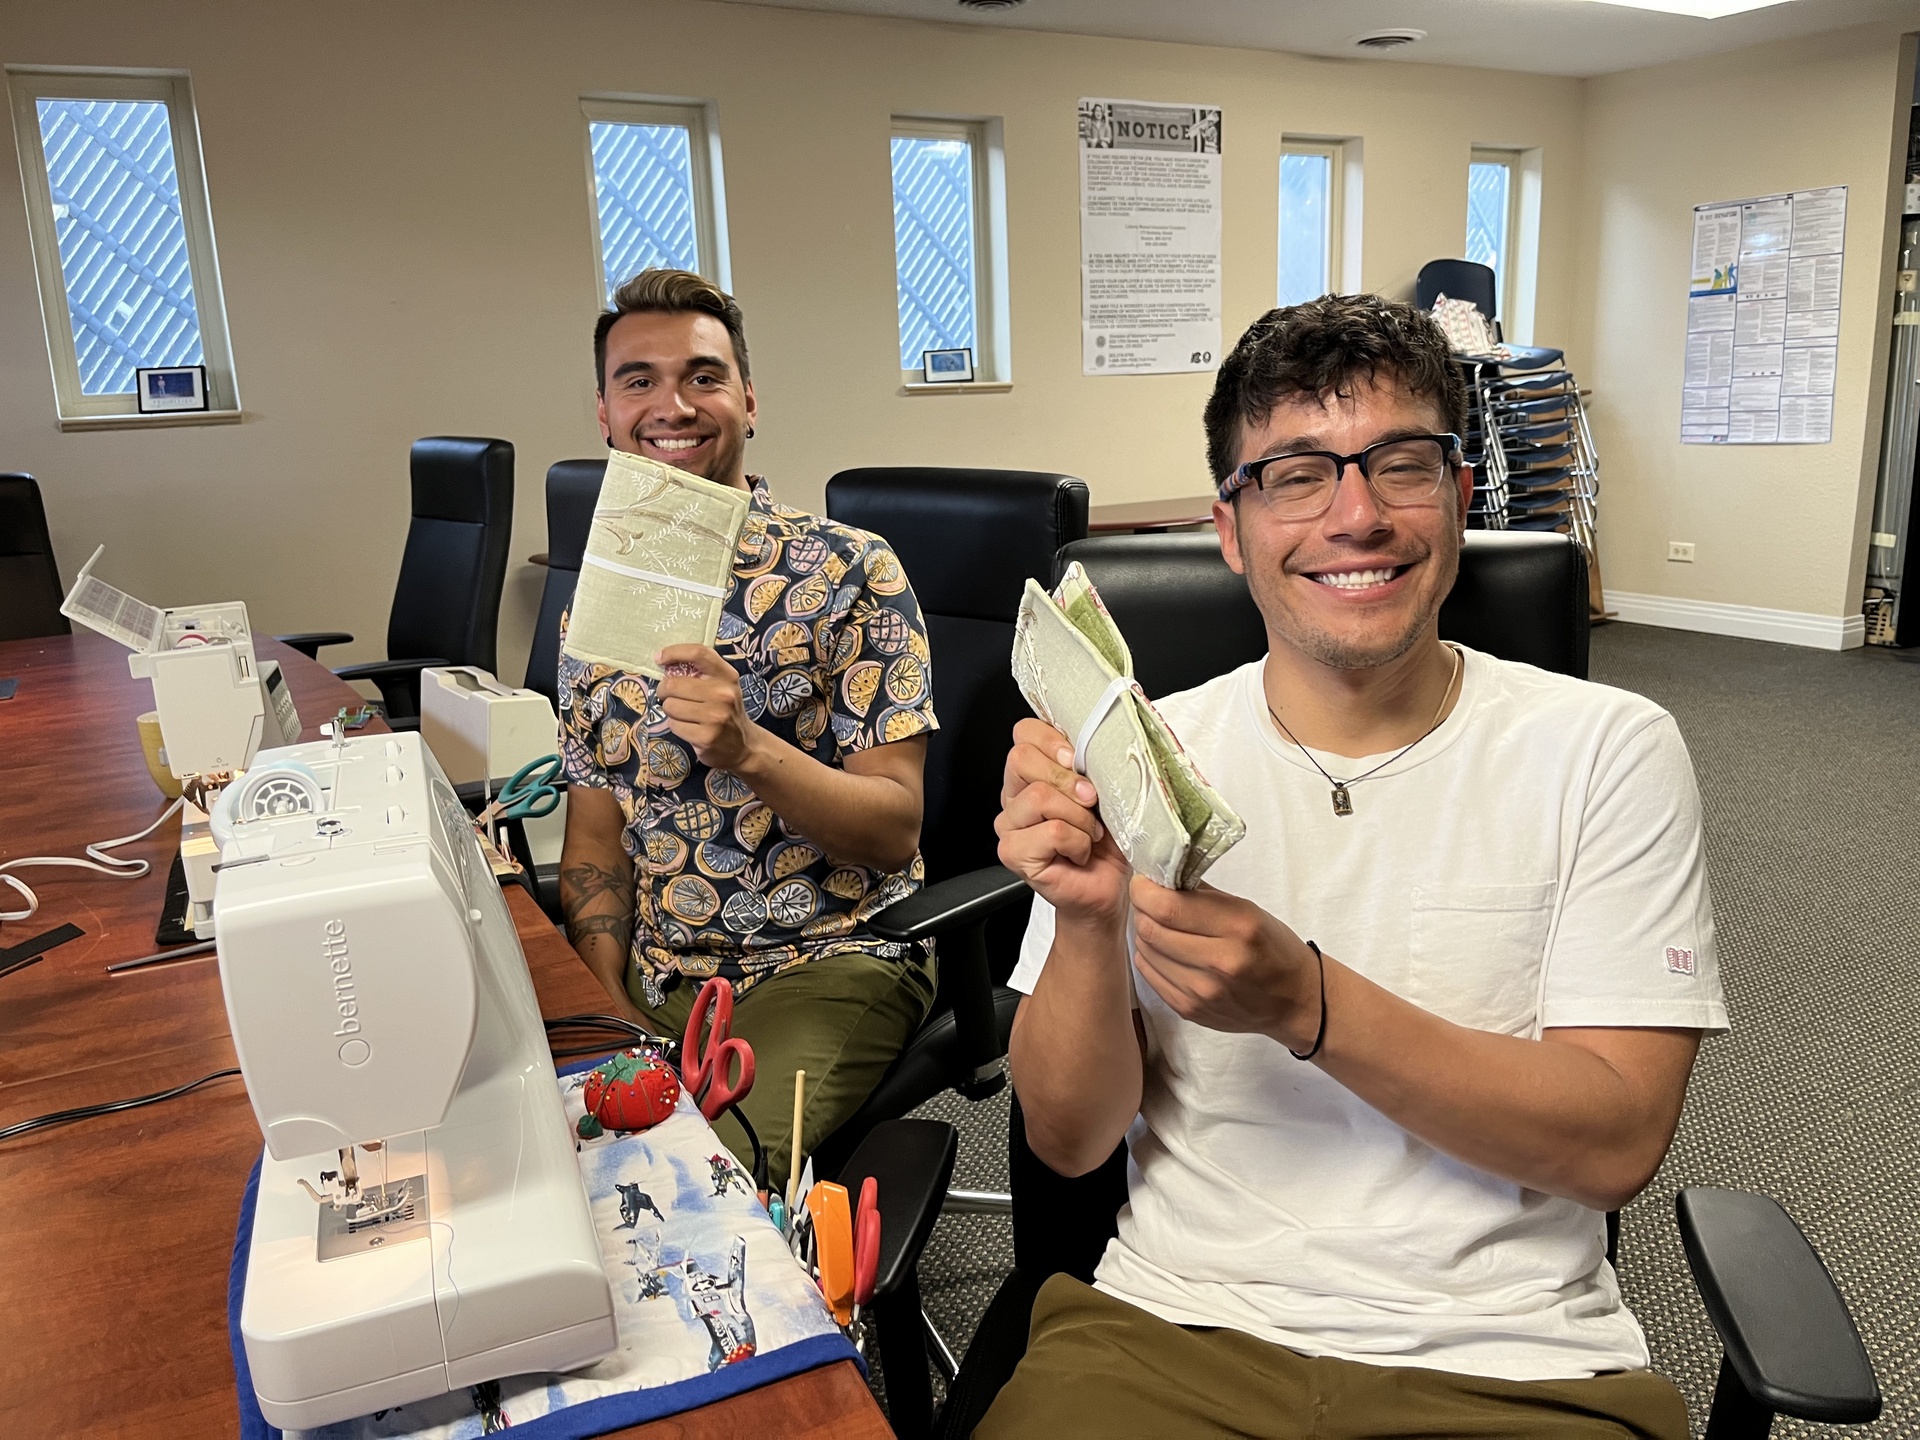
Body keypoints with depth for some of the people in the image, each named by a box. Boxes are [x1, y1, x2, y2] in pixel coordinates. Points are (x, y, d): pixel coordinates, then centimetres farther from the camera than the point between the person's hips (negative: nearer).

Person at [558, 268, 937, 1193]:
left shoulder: (849, 572, -8)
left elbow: (894, 829, -11)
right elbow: (594, 835, 9)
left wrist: (749, 749, -28)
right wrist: (610, 1009, -6)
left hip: (823, 965, -4)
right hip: (651, 984, 5)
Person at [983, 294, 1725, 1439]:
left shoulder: (1607, 752, -4)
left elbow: (1617, 1146, -10)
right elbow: (1069, 1140, -1)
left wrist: (1305, 1002, -23)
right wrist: (1086, 925, -21)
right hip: (1173, 1334, 2)